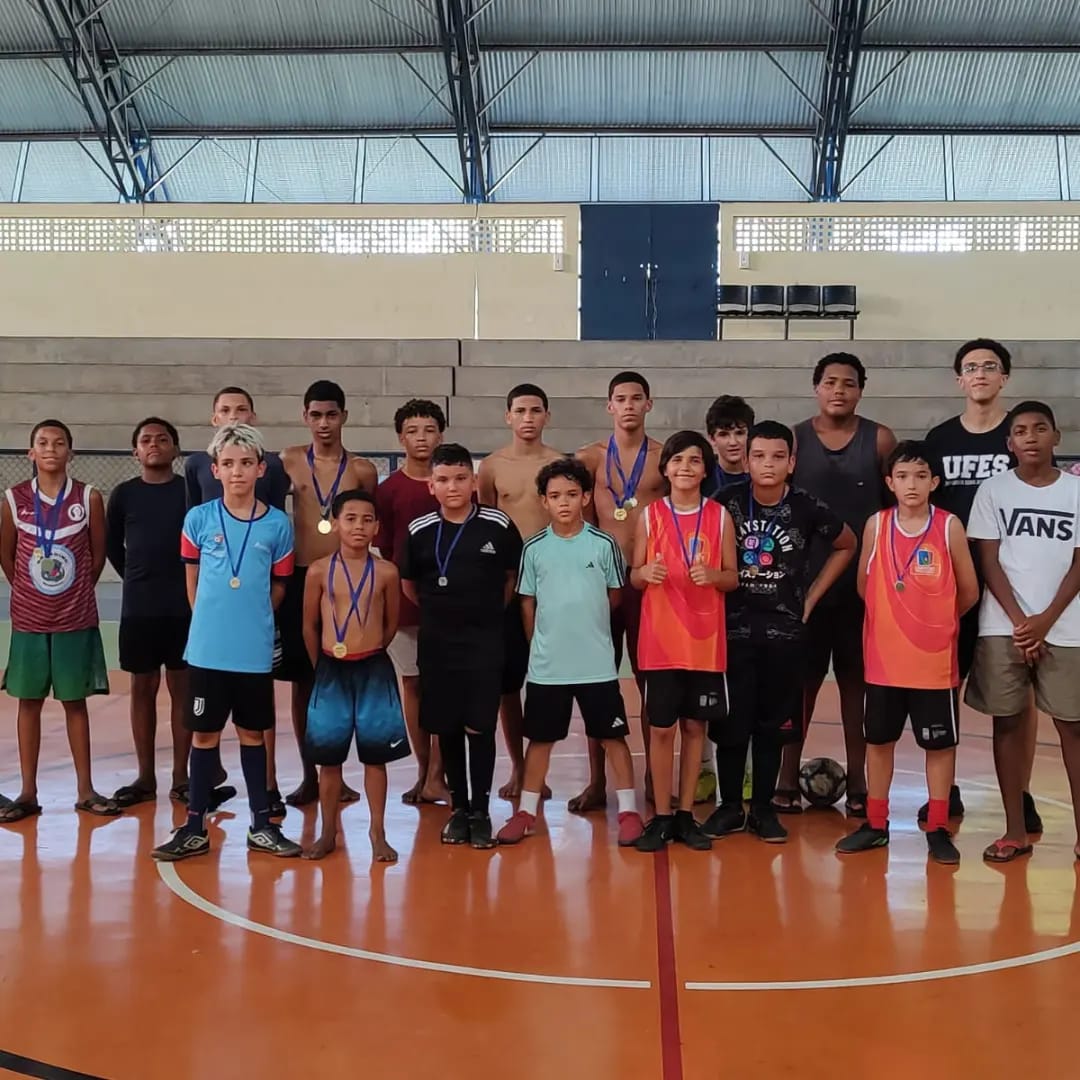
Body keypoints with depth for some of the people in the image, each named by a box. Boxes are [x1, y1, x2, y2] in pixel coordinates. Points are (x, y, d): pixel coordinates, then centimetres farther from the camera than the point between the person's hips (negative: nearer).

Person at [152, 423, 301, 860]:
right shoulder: (199, 519, -2)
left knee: (252, 733, 11)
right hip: (207, 649, 0)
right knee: (205, 734, 8)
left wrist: (253, 619, 7)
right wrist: (215, 620, 10)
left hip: (255, 650, 0)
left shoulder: (277, 524, -3)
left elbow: (279, 584, 8)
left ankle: (261, 825, 21)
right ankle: (195, 829, 17)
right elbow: (192, 579, 9)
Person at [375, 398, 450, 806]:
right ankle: (423, 771, 18)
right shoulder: (388, 489, 3)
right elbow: (381, 550, 5)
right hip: (404, 600, 1)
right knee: (412, 683, 7)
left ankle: (435, 777, 2)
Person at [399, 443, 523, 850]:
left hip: (484, 641, -2)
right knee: (446, 728, 8)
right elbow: (408, 585, 13)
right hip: (436, 642, 2)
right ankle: (458, 807, 21)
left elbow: (512, 579, 7)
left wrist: (486, 612, 9)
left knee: (479, 727, -2)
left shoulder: (499, 526, -5)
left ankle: (481, 810, 10)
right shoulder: (418, 531, 0)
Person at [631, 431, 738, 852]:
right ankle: (661, 817, 12)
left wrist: (713, 575, -17)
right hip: (660, 639, -1)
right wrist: (645, 573, -19)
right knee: (661, 727, 2)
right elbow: (633, 577, 4)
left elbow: (733, 578, 5)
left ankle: (686, 815, 18)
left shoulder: (720, 516, 2)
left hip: (705, 640, 1)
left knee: (695, 726, 7)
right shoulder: (650, 515, 1)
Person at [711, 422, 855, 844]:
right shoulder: (726, 501, -7)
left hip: (785, 631, 0)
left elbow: (846, 546, 10)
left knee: (772, 724, 8)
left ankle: (763, 807, 20)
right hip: (734, 629, 0)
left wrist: (810, 597, 5)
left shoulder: (807, 508, -6)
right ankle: (729, 806, 18)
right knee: (730, 722, 4)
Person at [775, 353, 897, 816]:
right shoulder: (793, 440, 2)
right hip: (804, 580, 0)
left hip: (863, 579, 0)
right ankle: (788, 778, 16)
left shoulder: (880, 440, 2)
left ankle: (857, 782, 18)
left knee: (857, 681, 8)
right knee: (800, 679, 6)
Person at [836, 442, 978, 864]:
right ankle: (876, 824, 24)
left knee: (940, 743, 7)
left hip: (935, 660, -1)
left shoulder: (949, 527, -6)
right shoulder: (876, 525, -2)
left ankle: (938, 829, 19)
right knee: (878, 740, 11)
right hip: (884, 657, 2)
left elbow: (969, 592, 2)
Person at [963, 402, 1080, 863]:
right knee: (1007, 722, 4)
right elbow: (989, 562, 0)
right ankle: (1016, 831, 12)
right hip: (1002, 628, 0)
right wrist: (1019, 621, -9)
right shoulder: (993, 490, 4)